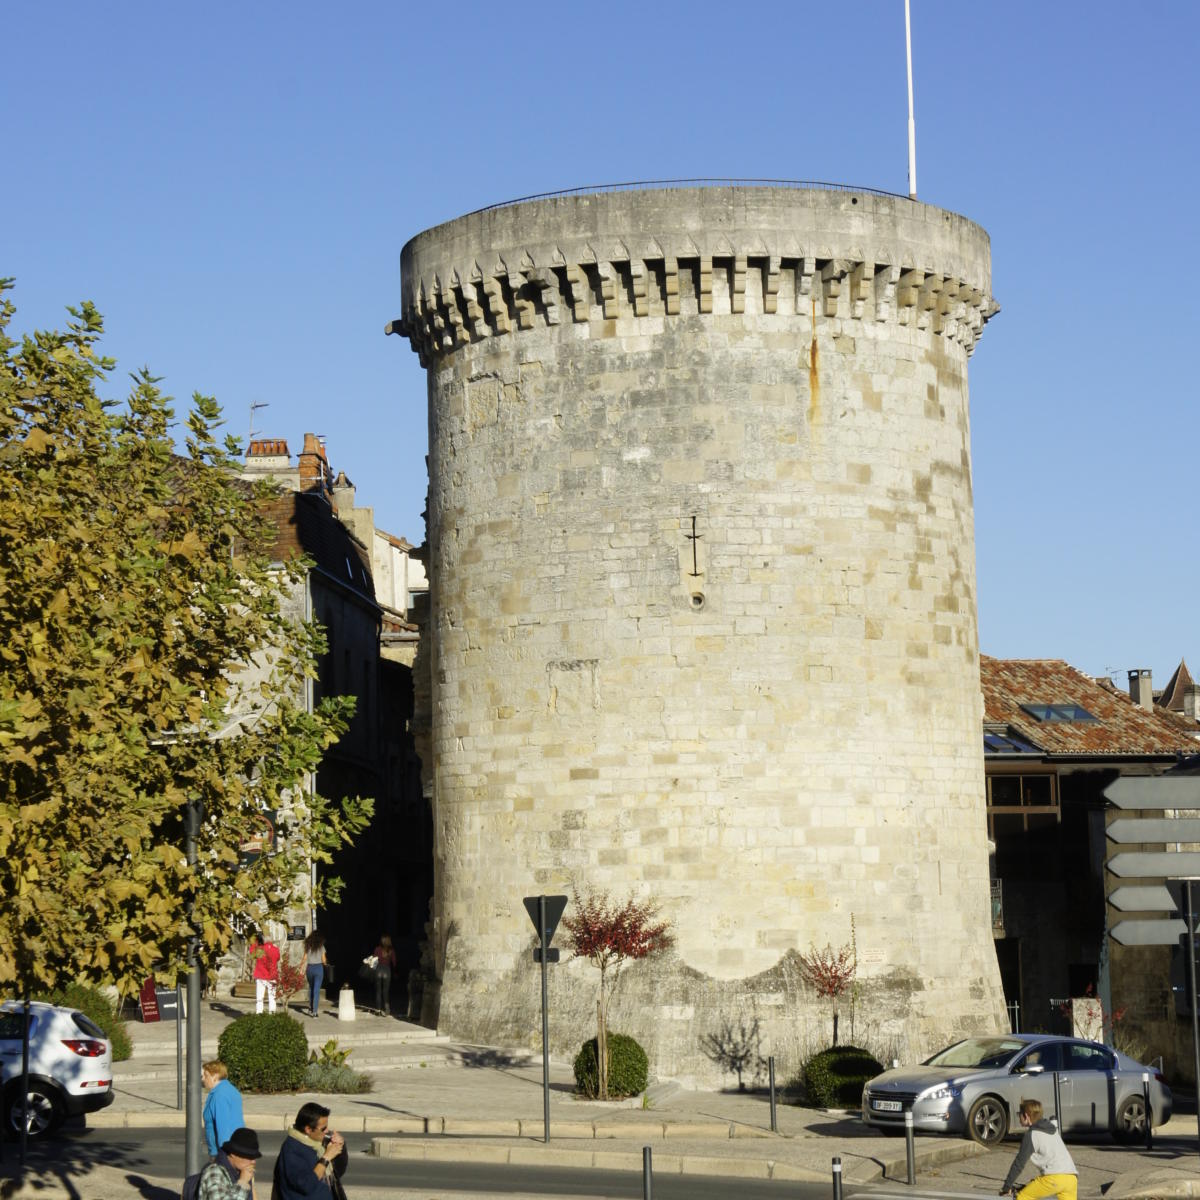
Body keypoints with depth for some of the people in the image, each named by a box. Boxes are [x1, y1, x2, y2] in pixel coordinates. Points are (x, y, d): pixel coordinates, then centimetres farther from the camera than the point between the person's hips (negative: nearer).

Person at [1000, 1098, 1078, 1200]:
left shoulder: (1031, 1135, 1)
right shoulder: (1052, 1128, 24)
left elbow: (1019, 1163, 2)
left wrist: (1007, 1187, 9)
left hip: (1054, 1177, -7)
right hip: (1072, 1177, 7)